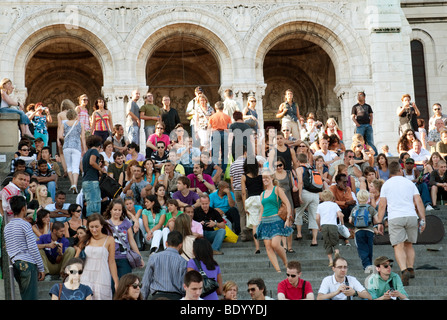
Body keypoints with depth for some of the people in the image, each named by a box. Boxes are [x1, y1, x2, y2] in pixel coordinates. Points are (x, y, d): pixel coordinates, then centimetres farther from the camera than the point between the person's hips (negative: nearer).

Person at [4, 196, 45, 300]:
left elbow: (8, 249, 17)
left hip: (15, 264, 7)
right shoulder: (25, 224, -8)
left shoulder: (7, 227, 13)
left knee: (24, 296, 12)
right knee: (31, 296, -6)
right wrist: (41, 268, -7)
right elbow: (33, 248, -11)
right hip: (27, 263, -7)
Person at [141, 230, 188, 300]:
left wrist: (144, 298, 17)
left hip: (157, 296, 1)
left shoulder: (153, 258, 7)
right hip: (176, 296, -1)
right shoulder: (183, 262, 2)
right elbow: (184, 287, 0)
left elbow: (146, 283, 9)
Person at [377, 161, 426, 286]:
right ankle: (410, 268, 15)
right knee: (409, 244, 20)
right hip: (411, 216, 2)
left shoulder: (386, 184, 10)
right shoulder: (409, 183, 14)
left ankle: (404, 271, -25)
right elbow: (419, 202, 7)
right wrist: (423, 219, 9)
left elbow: (382, 205, 4)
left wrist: (380, 222, 8)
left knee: (398, 246, -7)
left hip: (395, 218, -2)